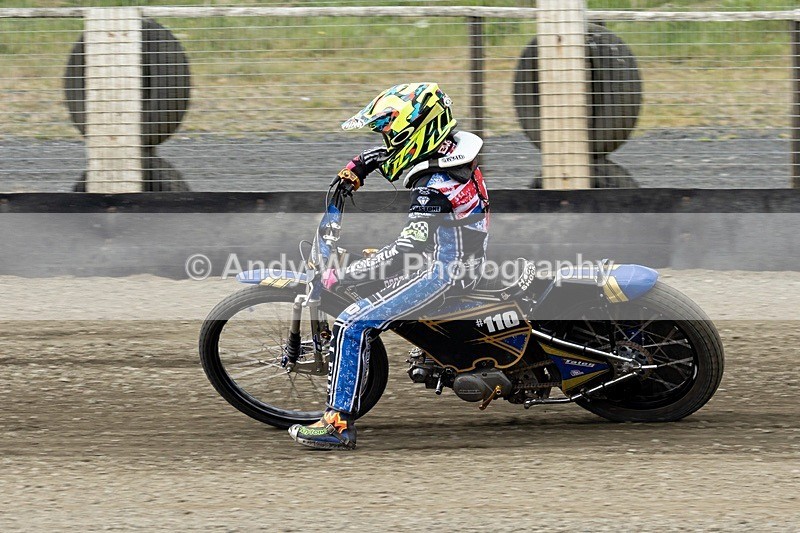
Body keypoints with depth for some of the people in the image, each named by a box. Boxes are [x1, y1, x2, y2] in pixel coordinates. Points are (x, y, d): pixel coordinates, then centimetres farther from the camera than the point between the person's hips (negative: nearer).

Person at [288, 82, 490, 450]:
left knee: (351, 326, -19)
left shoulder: (436, 185, -25)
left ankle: (339, 424, -20)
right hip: (461, 260, 11)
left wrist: (341, 277, -25)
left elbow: (405, 252, -29)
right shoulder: (449, 149, 4)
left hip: (441, 274, -11)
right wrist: (359, 165, 13)